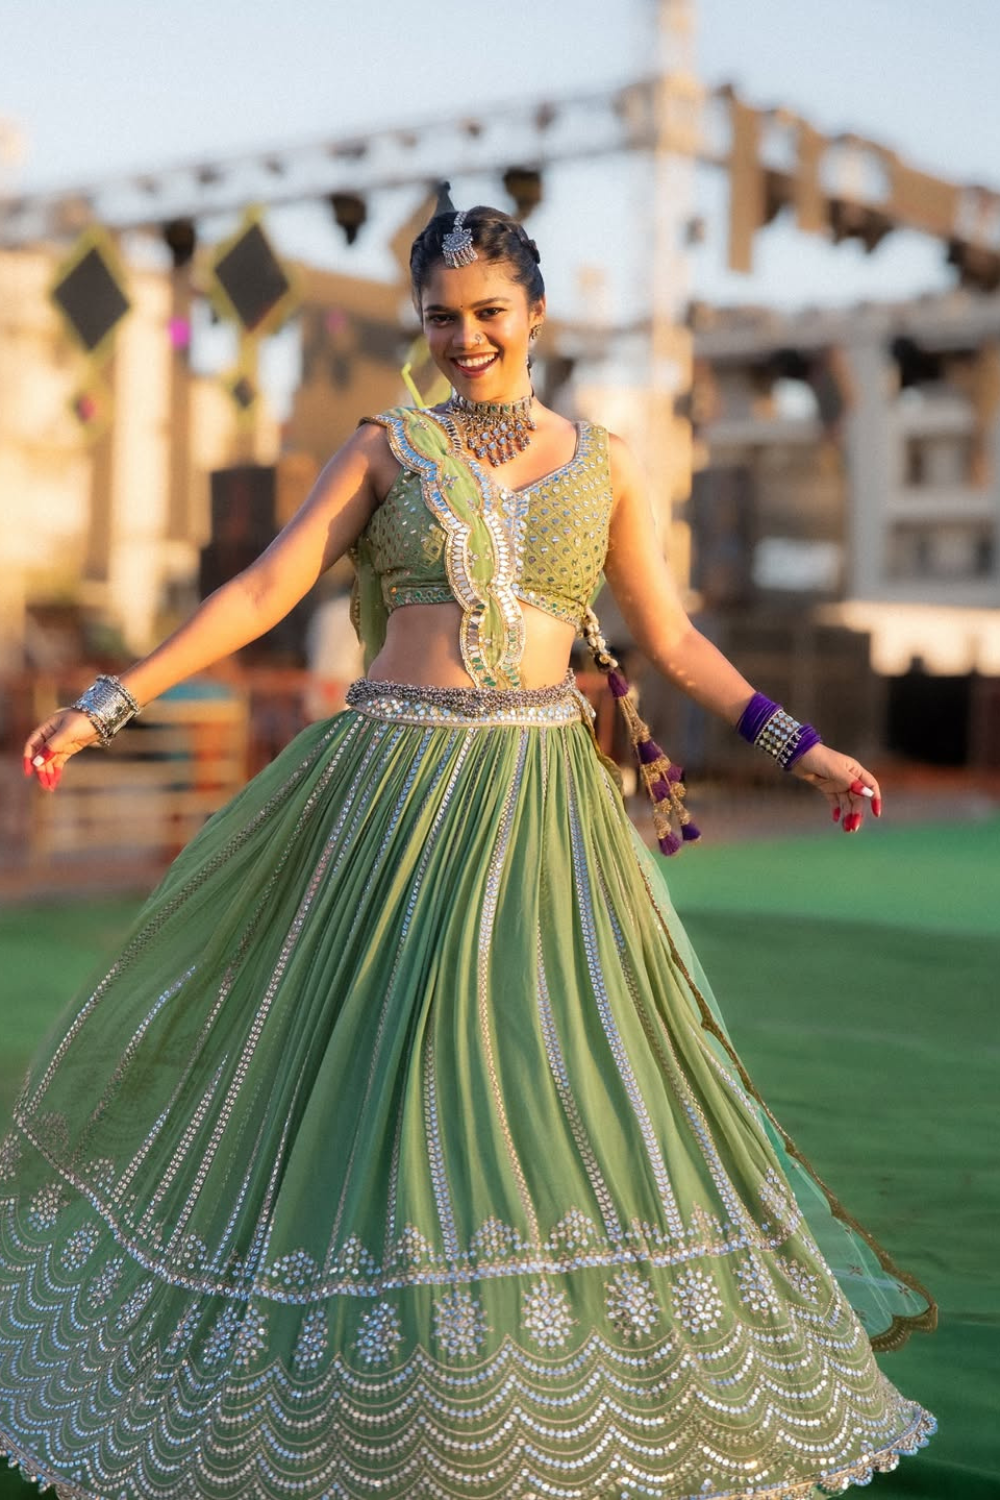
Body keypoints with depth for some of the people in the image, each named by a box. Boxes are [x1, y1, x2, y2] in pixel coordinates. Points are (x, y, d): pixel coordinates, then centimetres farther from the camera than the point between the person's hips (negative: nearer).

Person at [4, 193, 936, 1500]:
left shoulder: (602, 462, 11)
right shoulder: (388, 447, 6)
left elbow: (673, 640, 12)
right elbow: (262, 591, 1)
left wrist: (797, 747, 5)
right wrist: (109, 702, -7)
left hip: (545, 800, 1)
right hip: (397, 787, -1)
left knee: (568, 1078, 1)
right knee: (373, 1067, 1)